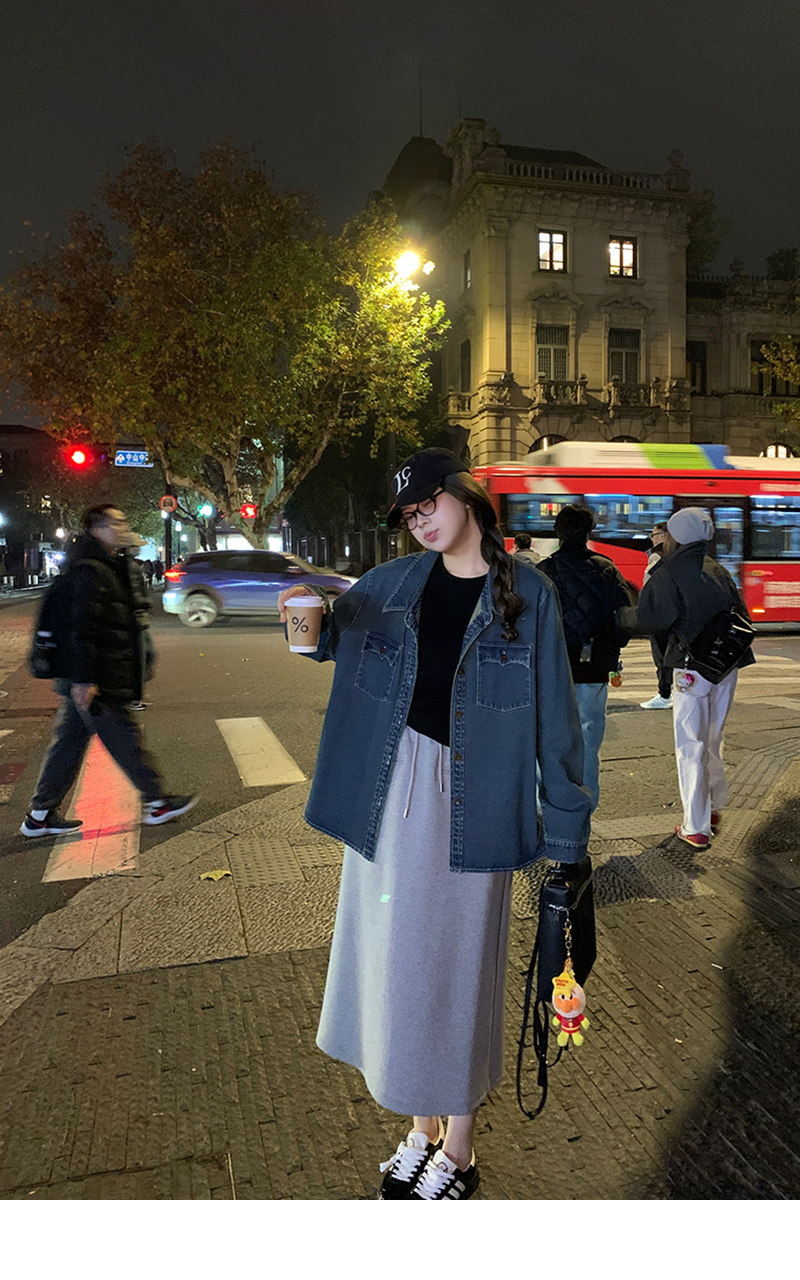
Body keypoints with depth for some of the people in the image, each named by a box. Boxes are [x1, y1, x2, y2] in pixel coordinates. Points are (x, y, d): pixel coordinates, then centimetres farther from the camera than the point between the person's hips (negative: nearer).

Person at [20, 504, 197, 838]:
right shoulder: (88, 570, -16)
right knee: (125, 739, 1)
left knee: (69, 742, 14)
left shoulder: (113, 566, 17)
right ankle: (156, 803, 14)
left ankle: (40, 815, 22)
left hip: (86, 680, 10)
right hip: (93, 681, -10)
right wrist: (82, 679, -25)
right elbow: (81, 627, -22)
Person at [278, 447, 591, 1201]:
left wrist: (565, 826, -3)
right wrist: (311, 614, -7)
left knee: (458, 961, 8)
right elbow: (332, 636, 18)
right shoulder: (391, 584, 4)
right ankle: (420, 1130, 37)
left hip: (470, 800, -4)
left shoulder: (527, 593, -5)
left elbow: (552, 713, -3)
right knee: (398, 954, 14)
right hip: (392, 791, 4)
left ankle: (457, 1152, 31)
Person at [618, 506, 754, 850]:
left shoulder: (667, 573, -10)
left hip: (693, 667, -7)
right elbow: (740, 612, 15)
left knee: (691, 747, 1)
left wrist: (620, 615, -5)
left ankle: (696, 828, 5)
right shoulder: (717, 570, 12)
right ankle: (714, 809, 34)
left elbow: (652, 618, -22)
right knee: (713, 740, 21)